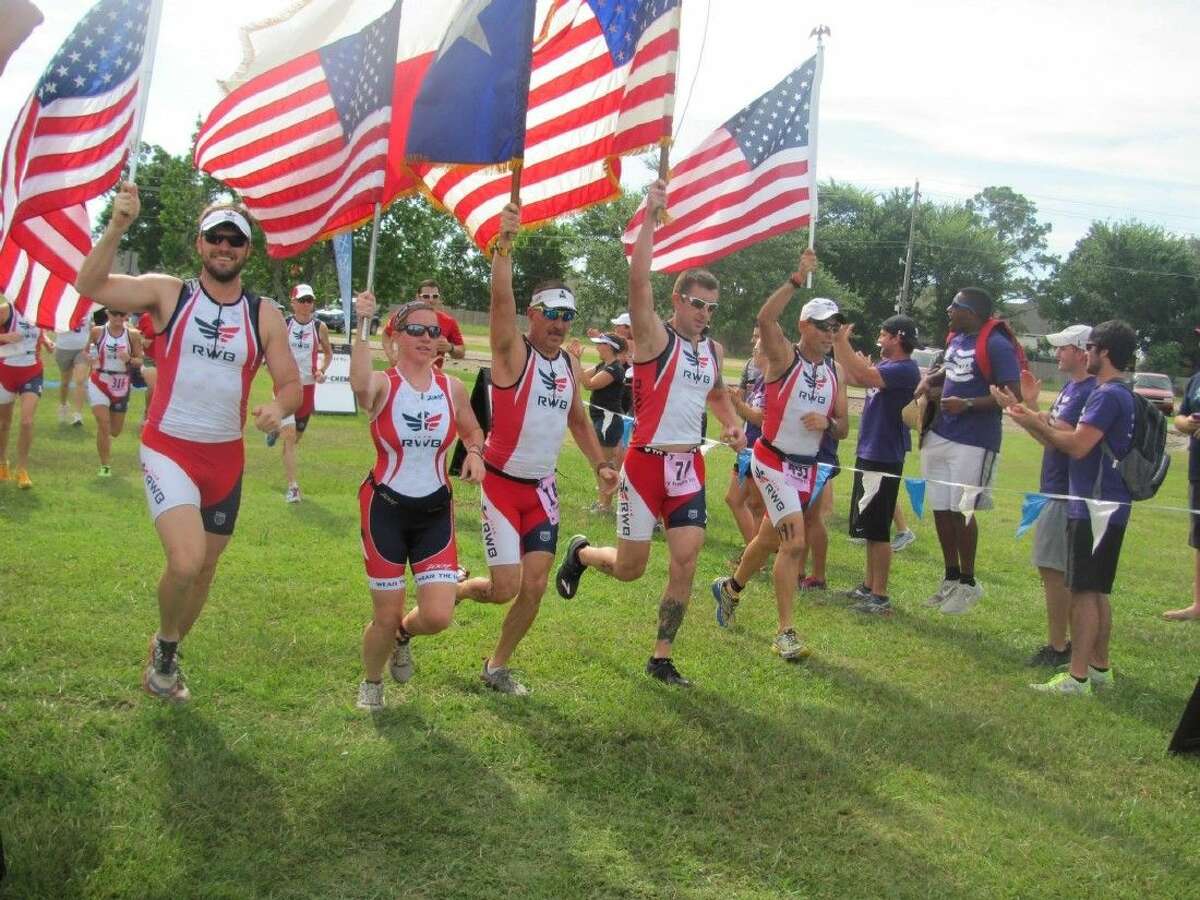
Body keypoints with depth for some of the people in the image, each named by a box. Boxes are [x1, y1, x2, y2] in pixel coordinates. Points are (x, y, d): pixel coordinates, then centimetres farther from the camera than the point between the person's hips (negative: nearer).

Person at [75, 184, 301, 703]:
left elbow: (292, 384, 2)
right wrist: (118, 226, -28)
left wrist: (279, 407, -21)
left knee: (205, 569, 16)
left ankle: (166, 656, 41)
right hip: (168, 449, -4)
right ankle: (165, 645, 10)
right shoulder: (169, 294, -5)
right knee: (186, 560, -22)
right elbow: (89, 286, -15)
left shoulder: (265, 317, 1)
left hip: (227, 457, 4)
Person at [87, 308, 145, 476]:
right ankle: (105, 466, 0)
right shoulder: (97, 332, -6)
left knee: (115, 431, 13)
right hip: (99, 382, -2)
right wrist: (90, 357, -11)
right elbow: (87, 351, 10)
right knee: (103, 425, -13)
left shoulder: (133, 335, -6)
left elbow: (140, 361, -1)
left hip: (121, 385, 2)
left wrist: (129, 359, -22)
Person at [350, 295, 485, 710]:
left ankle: (402, 636, 31)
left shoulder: (452, 387, 1)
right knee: (386, 618, 2)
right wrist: (361, 328, -41)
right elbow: (360, 385, -38)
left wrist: (474, 453, -3)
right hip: (385, 508, -3)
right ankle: (371, 684, 35)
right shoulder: (383, 385, -11)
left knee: (438, 616, -7)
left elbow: (473, 431, 19)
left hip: (436, 510, 3)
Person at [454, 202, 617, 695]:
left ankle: (497, 666, 22)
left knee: (535, 586, 2)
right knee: (505, 588, -9)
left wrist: (600, 464, 6)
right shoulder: (512, 352, -12)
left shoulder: (570, 364, 7)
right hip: (501, 483, -6)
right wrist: (504, 243, -41)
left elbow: (578, 419, 19)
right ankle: (452, 591, 24)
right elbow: (501, 300, -29)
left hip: (542, 488, 6)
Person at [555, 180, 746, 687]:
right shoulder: (654, 338, -9)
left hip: (690, 467, 6)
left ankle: (661, 659, 12)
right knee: (629, 568, 2)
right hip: (647, 463, -5)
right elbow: (638, 282, -24)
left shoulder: (714, 351, 11)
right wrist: (651, 217, -25)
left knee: (685, 564, -1)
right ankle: (580, 553, 36)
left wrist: (733, 426, 10)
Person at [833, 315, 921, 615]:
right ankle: (869, 587, 26)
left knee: (877, 530, -4)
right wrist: (839, 344, 6)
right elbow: (853, 377, 13)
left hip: (884, 459, -10)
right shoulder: (886, 365, 13)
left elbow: (866, 376, -29)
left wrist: (842, 342, -24)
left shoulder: (906, 370, -17)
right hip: (868, 454, 10)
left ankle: (880, 597, 2)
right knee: (868, 527, 16)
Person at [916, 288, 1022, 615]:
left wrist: (968, 404, -24)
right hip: (939, 435, 8)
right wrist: (931, 379, 9)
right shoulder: (956, 339, 10)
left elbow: (1013, 395, -18)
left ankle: (968, 583, 14)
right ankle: (951, 578, 26)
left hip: (972, 443, -8)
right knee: (941, 508, 11)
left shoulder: (996, 345, -15)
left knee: (961, 509, -3)